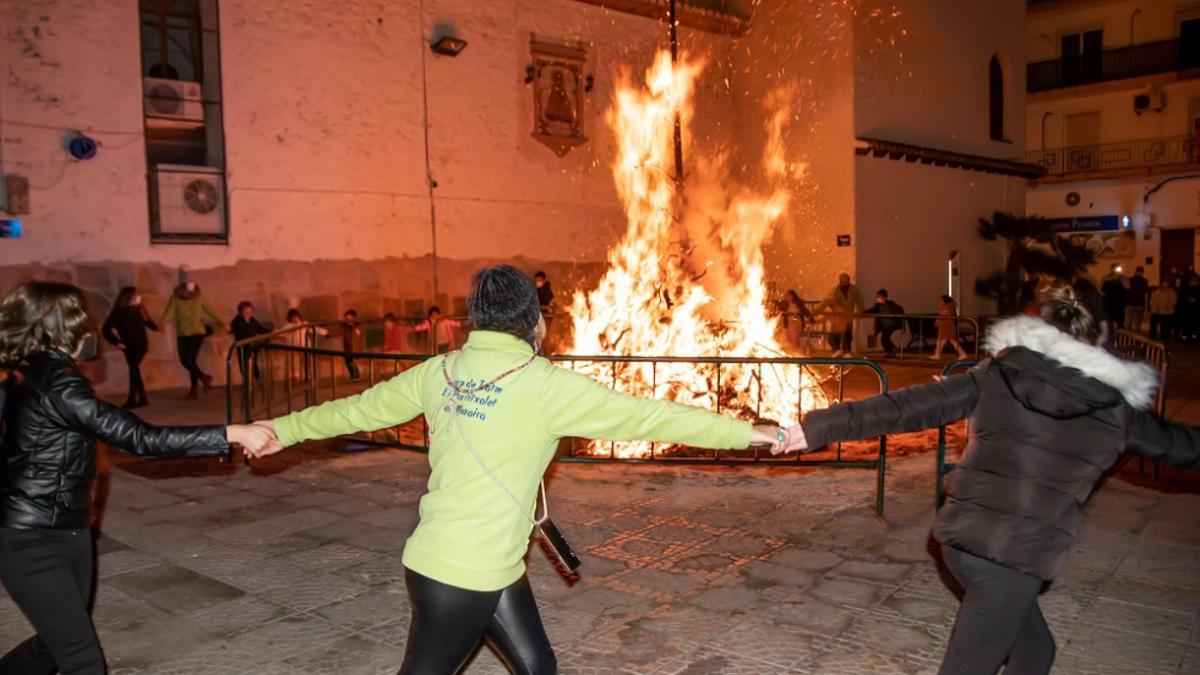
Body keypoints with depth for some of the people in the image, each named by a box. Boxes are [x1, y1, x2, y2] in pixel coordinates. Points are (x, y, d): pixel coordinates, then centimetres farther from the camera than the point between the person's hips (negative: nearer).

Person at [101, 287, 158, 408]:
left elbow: (147, 321, 13)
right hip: (128, 346, 1)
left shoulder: (140, 309, -4)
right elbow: (106, 330, -9)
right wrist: (116, 342, -14)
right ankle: (143, 398, 18)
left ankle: (132, 399, -14)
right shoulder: (119, 312, -11)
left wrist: (156, 327, -2)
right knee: (134, 370, 8)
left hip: (140, 344, -1)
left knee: (134, 368, -15)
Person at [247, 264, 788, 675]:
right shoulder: (544, 384, -16)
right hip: (461, 573, -7)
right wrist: (752, 433, -7)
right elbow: (645, 416, -14)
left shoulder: (440, 371, 2)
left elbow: (359, 409, 12)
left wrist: (282, 429, 28)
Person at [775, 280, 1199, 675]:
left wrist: (818, 428, -3)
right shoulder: (1115, 406, -1)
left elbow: (908, 407, -4)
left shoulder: (999, 373, 1)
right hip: (1019, 556, -4)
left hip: (960, 536, 4)